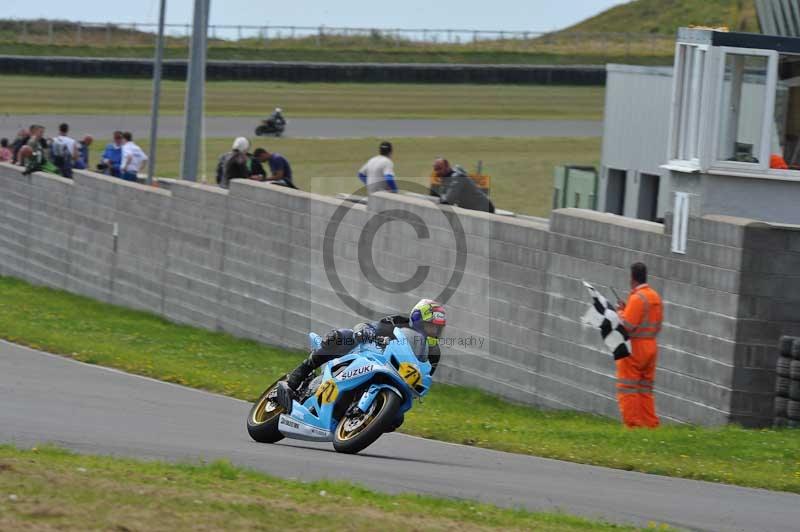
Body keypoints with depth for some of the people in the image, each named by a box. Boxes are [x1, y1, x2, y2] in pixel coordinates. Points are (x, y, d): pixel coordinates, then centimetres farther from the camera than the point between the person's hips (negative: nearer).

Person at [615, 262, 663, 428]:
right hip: (651, 346, 8)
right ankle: (650, 424, 10)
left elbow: (626, 326, -20)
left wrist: (620, 312, 0)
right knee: (645, 390, 13)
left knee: (627, 389, -2)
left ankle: (631, 424, -5)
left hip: (634, 348, -8)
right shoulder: (656, 297, 10)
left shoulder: (637, 298, -16)